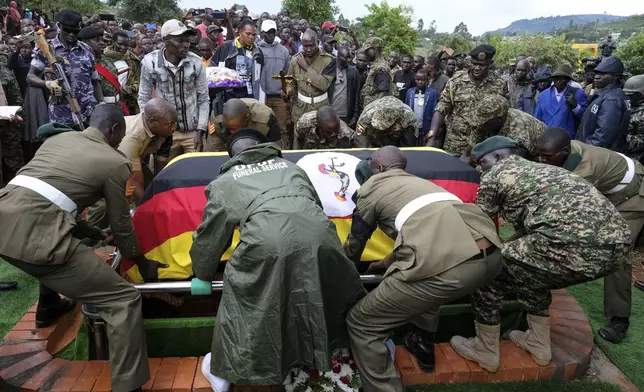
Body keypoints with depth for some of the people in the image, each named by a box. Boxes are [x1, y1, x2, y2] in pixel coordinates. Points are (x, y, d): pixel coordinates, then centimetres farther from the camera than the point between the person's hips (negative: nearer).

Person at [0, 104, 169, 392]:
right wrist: (143, 264, 28)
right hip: (34, 236, -8)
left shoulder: (57, 139, 24)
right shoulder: (114, 162, 6)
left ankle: (49, 306, 58)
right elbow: (121, 227, 12)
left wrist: (96, 235, 40)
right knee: (124, 300, -1)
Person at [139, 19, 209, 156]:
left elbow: (203, 99, -1)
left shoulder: (196, 62, -8)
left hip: (193, 130, 0)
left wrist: (201, 130, -6)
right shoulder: (150, 62, -9)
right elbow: (144, 99, 0)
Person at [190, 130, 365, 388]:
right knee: (340, 292, 25)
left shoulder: (225, 182, 25)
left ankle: (224, 371, 37)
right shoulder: (293, 168, 33)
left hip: (268, 245, -3)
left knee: (242, 307, 20)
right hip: (318, 237, 4)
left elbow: (211, 235, 26)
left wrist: (203, 276, 41)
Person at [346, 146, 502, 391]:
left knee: (361, 324, 10)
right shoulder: (420, 182, 35)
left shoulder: (372, 185, 18)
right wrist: (384, 264, 62)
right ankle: (423, 346, 47)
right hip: (492, 256, 8)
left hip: (448, 268, -8)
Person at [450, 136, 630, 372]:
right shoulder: (540, 169, 32)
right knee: (530, 271, 32)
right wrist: (503, 248, 49)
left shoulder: (494, 176, 10)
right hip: (617, 243, 9)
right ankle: (539, 344, 40)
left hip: (574, 246, -9)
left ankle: (485, 351, 23)